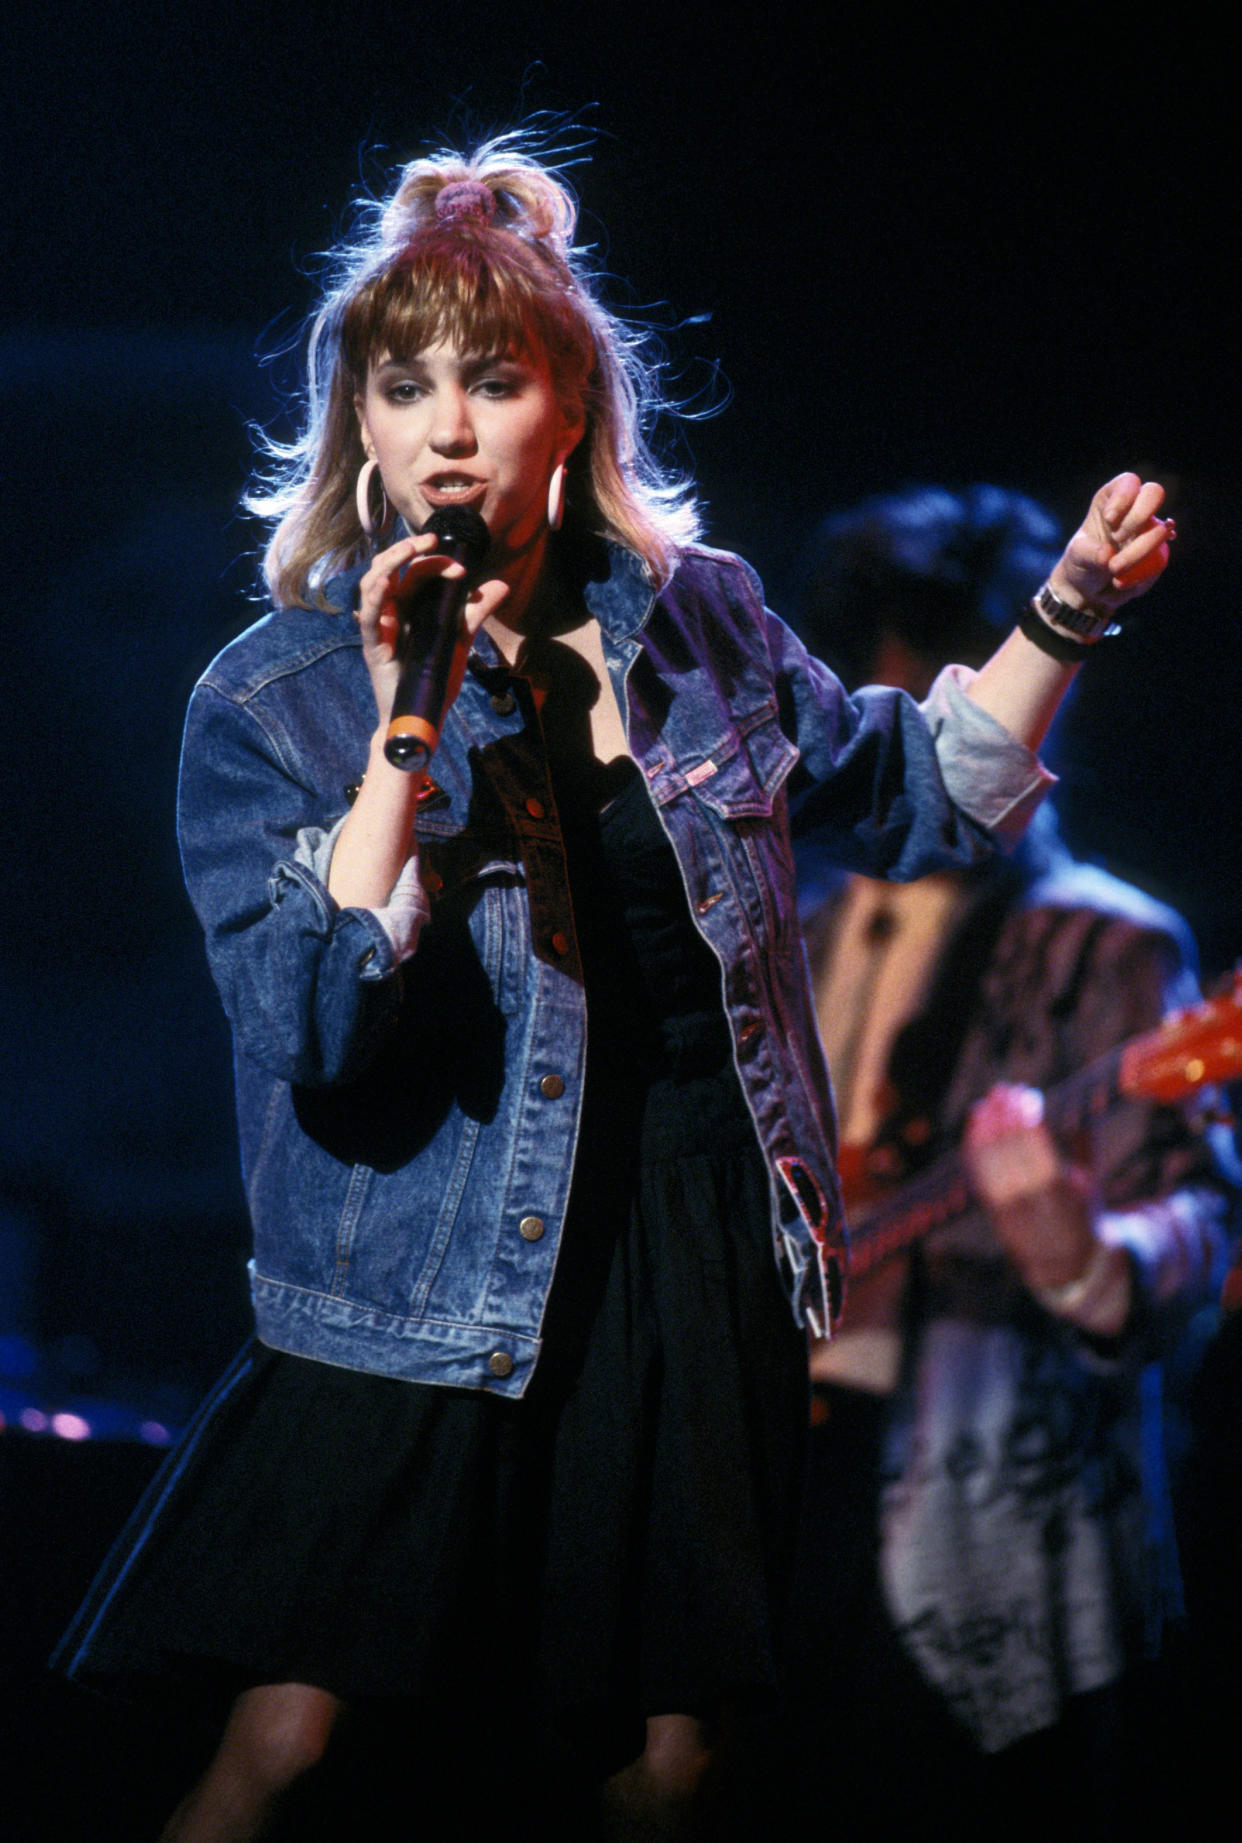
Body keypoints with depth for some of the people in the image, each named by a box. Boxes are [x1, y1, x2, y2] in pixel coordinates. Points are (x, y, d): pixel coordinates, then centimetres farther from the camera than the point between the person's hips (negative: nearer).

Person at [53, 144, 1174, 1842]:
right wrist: (401, 734, -23)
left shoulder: (692, 620, 4)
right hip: (433, 1294, -3)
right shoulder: (270, 707, -6)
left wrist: (1068, 611, 8)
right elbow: (318, 1032, -18)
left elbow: (912, 795, 19)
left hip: (706, 1258, 3)